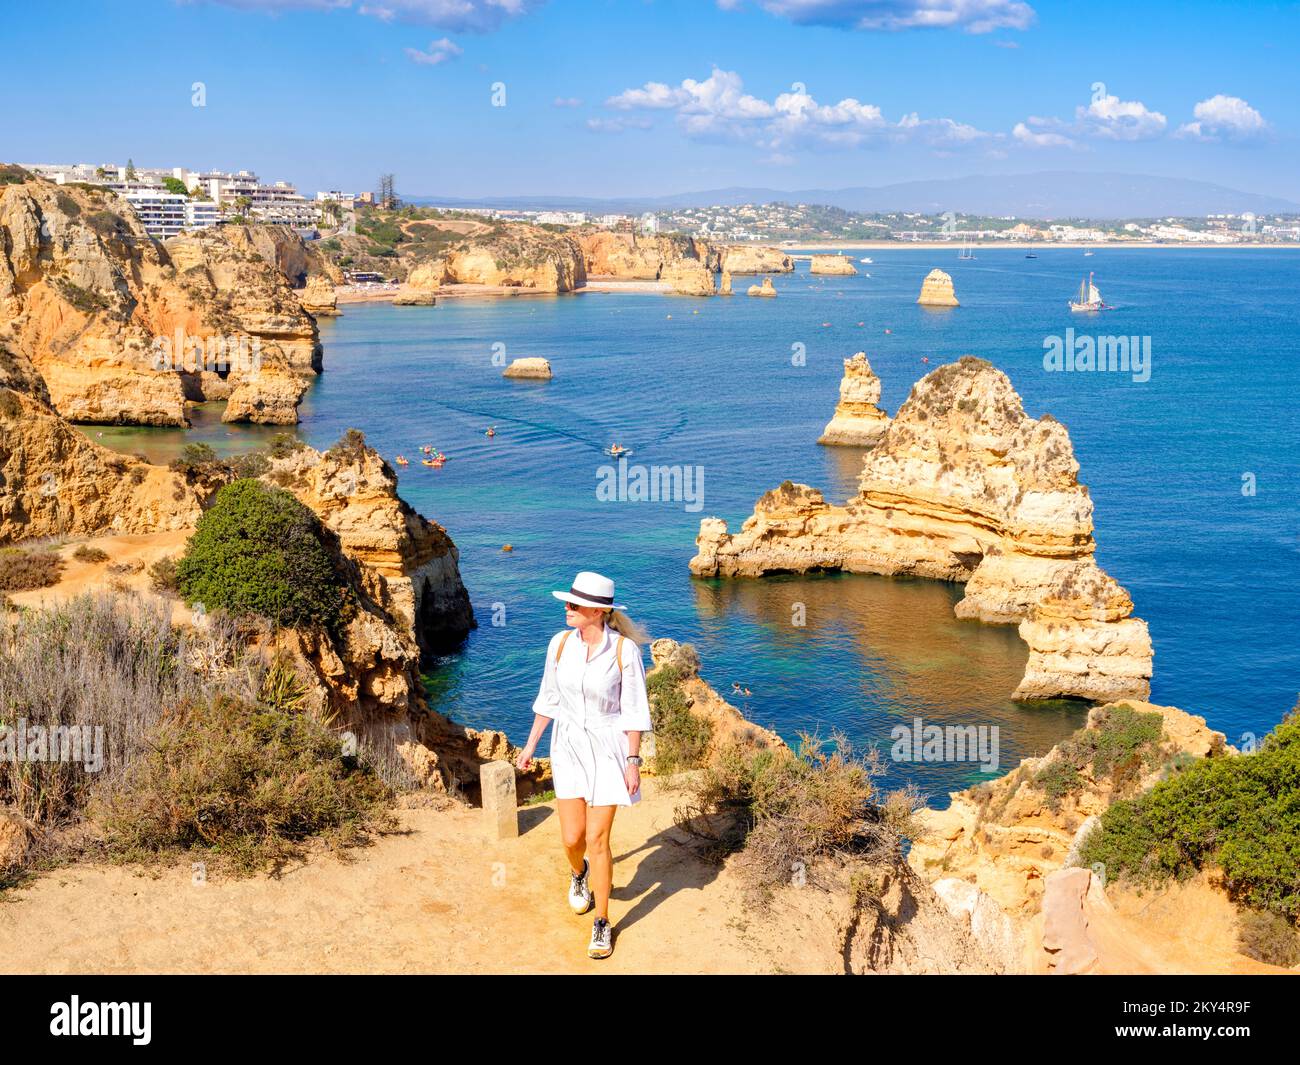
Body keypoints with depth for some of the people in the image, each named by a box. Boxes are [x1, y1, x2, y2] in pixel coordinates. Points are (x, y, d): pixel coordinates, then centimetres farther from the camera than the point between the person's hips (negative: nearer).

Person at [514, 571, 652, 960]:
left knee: (597, 841, -4)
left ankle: (602, 923, 14)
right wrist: (531, 744, 10)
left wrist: (633, 762, -12)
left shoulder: (625, 649, -17)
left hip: (608, 750, -3)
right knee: (571, 838, 6)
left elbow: (634, 710, -11)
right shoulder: (561, 643, -6)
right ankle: (579, 873, 44)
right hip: (569, 747, 3)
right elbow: (549, 697, 6)